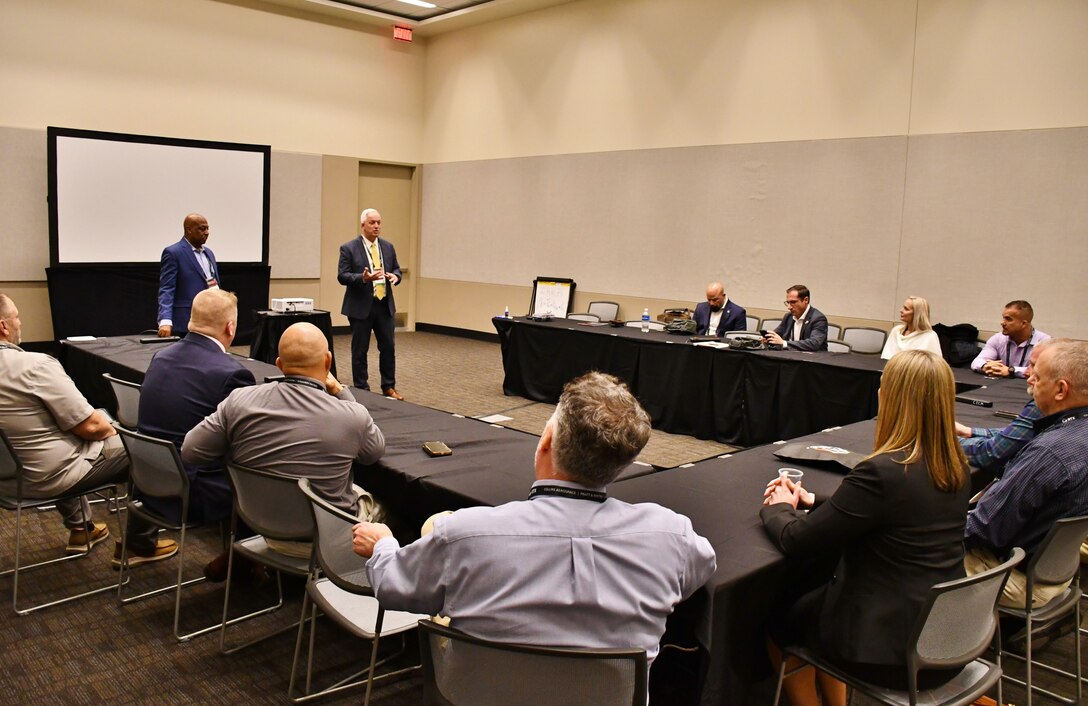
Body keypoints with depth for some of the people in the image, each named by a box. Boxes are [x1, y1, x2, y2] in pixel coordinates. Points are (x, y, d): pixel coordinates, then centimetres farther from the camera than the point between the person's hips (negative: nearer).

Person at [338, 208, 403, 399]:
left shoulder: (388, 247, 9)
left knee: (388, 347, 7)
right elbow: (342, 276, -9)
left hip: (385, 305, 4)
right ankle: (361, 389, 15)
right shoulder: (349, 248, -6)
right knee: (360, 350, 4)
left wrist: (395, 276, -10)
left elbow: (396, 269, 15)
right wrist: (363, 278, -25)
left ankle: (389, 387, 20)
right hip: (361, 306, -4)